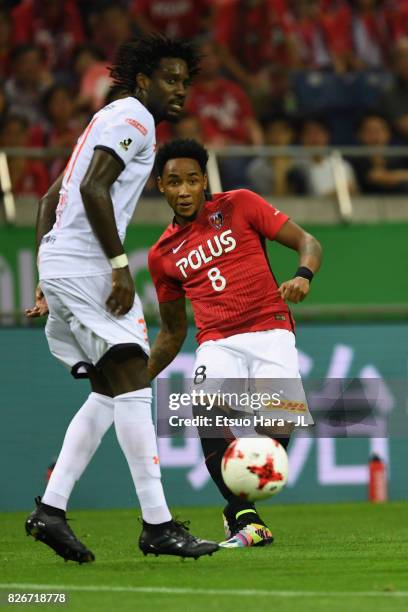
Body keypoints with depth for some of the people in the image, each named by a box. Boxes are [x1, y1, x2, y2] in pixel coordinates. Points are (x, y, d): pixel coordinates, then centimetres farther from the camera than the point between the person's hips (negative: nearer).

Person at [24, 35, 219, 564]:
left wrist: (48, 277, 25)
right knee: (132, 386, -13)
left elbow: (51, 197, 27)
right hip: (84, 266, -10)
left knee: (110, 394, 11)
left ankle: (50, 509, 5)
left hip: (59, 266, 10)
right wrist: (120, 265, -20)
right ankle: (157, 524, -16)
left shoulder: (113, 119, 25)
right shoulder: (133, 116, -5)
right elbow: (92, 188, -20)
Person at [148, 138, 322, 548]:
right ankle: (246, 520, -21)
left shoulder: (239, 205, 7)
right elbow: (173, 330, 26)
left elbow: (307, 243, 5)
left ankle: (238, 509, 3)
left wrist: (303, 277, -17)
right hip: (217, 344, 2)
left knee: (280, 422, -24)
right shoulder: (163, 253, 15)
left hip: (269, 333, -2)